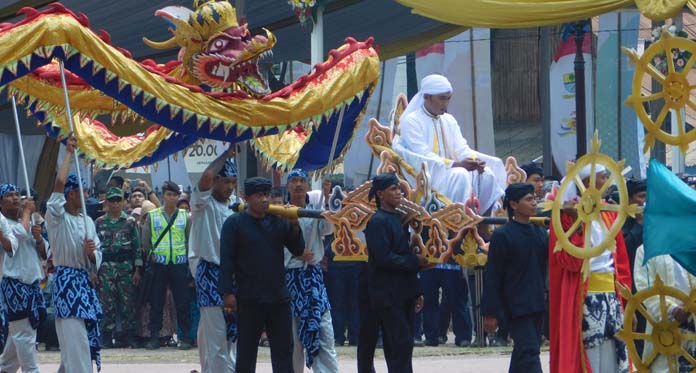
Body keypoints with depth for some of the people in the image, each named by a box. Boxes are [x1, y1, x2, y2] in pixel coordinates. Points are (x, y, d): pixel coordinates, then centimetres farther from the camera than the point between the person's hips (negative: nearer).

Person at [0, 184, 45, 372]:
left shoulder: (27, 223, 19)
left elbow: (44, 253, 19)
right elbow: (21, 233, -26)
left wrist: (38, 238, -1)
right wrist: (26, 211, -10)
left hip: (32, 283, 8)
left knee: (18, 332, 14)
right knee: (24, 332, -10)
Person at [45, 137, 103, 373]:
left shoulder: (87, 221, 16)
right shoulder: (57, 217, -3)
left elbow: (97, 257, 17)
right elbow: (59, 183, -17)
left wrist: (91, 253, -7)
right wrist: (69, 153, -9)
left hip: (85, 281, 7)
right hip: (66, 280, -7)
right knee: (75, 337, -13)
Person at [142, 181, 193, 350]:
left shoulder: (185, 217, 7)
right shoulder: (152, 216, 6)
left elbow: (191, 240, 10)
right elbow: (145, 241, 9)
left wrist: (188, 257, 2)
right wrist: (151, 256, 3)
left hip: (179, 264, 0)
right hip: (158, 264, 0)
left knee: (183, 302, -1)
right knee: (156, 302, 1)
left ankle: (185, 337, 4)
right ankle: (154, 337, 6)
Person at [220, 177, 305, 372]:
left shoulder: (279, 221, 7)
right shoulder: (235, 223, -3)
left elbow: (298, 250, 7)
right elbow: (226, 260, -6)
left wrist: (294, 226, -8)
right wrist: (227, 292, -13)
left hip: (279, 297, 3)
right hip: (249, 299, -3)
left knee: (284, 349, 5)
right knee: (246, 351, 6)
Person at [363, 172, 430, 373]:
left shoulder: (399, 218, 16)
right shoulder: (377, 221, -11)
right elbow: (384, 258, -19)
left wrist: (416, 292, 17)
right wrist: (415, 261, -12)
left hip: (404, 294, 8)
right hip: (388, 294, -8)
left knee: (403, 345, 8)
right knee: (401, 344, -12)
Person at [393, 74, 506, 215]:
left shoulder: (449, 120, 16)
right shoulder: (411, 121, -6)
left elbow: (461, 148, 9)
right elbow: (422, 157, -16)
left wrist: (475, 160, -15)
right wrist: (456, 164, -25)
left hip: (451, 170, 7)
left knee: (486, 174, -18)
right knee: (460, 175, -33)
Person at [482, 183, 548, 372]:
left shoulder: (540, 232, 10)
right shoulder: (502, 235, -8)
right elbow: (493, 277, -8)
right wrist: (490, 313, -9)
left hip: (537, 304, 6)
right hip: (516, 305, -6)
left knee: (522, 356, 12)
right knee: (529, 352, -15)